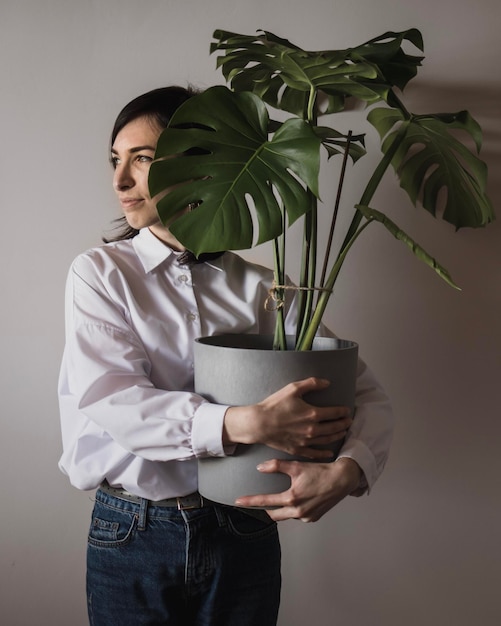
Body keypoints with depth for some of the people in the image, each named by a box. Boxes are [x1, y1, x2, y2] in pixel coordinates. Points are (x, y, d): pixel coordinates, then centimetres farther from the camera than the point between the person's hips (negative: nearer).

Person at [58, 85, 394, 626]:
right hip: (132, 537, -1)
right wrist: (244, 424, -29)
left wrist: (346, 471, -25)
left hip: (244, 535, 1)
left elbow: (365, 394, -4)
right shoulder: (99, 272, -4)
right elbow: (106, 400, -17)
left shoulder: (260, 287, -2)